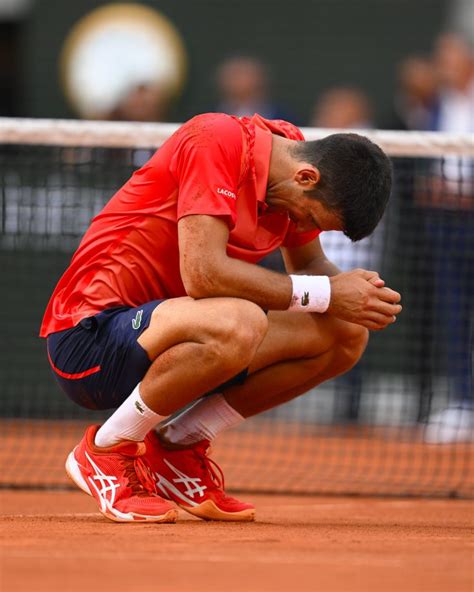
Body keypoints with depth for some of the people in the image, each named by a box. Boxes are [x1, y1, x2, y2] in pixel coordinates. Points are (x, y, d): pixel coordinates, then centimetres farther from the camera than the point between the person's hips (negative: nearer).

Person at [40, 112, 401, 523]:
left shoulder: (295, 151, 4)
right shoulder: (218, 140, -21)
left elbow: (308, 265, 18)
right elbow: (203, 273, -29)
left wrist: (357, 296, -5)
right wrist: (326, 294, -23)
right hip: (90, 332, -9)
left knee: (346, 335, 0)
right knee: (238, 324, -38)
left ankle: (177, 444, 7)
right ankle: (106, 450, -13)